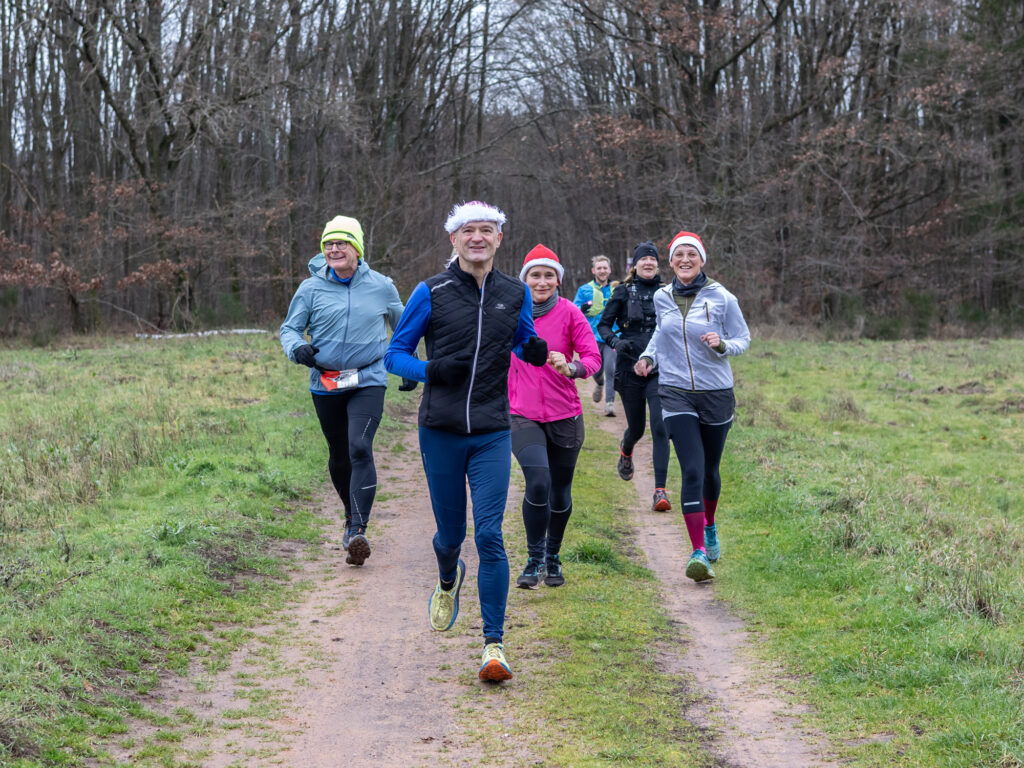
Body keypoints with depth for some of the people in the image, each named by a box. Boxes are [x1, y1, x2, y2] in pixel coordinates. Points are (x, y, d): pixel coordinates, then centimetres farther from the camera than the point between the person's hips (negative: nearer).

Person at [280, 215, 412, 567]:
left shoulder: (381, 286, 2)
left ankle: (358, 532, -22)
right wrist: (297, 348, -16)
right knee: (339, 455, 12)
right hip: (325, 383, 2)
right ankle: (352, 515, 36)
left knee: (360, 448, -19)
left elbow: (402, 325, 19)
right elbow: (289, 328, 7)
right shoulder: (311, 288, 0)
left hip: (368, 381, -2)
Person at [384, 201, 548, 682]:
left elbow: (525, 345, 21)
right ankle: (448, 583, 46)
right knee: (450, 534, 9)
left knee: (489, 535, -10)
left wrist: (536, 352, -4)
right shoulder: (431, 293, -2)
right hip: (441, 431, 0)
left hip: (492, 434, 0)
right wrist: (431, 369, -17)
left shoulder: (515, 294, 5)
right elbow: (395, 355, 3)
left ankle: (494, 645, -6)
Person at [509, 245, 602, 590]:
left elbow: (593, 358, -8)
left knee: (560, 494, 9)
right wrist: (503, 400, 15)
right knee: (538, 482, -20)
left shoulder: (569, 313, -3)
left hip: (564, 416, 1)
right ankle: (534, 559, -5)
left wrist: (570, 367, -28)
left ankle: (553, 557, 32)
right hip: (523, 416, 0)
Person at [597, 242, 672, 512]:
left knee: (661, 427, -14)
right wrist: (616, 342, -16)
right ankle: (626, 450, 50)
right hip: (630, 370, 0)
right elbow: (603, 325, 3)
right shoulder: (623, 292, 2)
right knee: (636, 428, 11)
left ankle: (660, 491, -16)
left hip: (661, 370, 0)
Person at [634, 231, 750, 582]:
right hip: (677, 393, 0)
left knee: (710, 471, 14)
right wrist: (648, 357, 7)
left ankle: (709, 527, 44)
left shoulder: (721, 298, -7)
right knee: (691, 471, -13)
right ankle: (698, 552, -15)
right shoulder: (662, 298, 3)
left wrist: (722, 345, -20)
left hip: (716, 392, 0)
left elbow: (743, 339, 1)